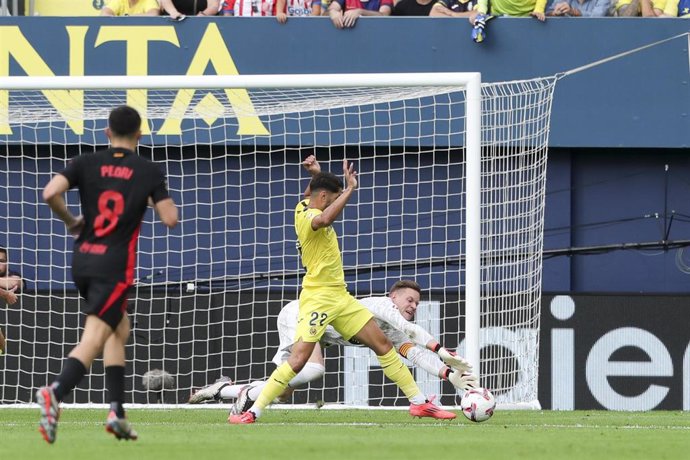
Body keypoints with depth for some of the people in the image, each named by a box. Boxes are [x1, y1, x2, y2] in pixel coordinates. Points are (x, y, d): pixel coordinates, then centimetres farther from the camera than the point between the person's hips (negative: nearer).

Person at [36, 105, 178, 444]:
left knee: (120, 329, 23)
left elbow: (50, 193, -10)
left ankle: (117, 412, 17)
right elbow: (170, 219, -5)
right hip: (115, 266, -5)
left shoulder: (86, 163, 4)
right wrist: (158, 197, 17)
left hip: (82, 262, 5)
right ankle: (55, 393, -40)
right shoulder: (149, 172, -2)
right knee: (94, 339, -13)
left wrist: (70, 221, 8)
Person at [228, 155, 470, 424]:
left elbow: (311, 192, 34)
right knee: (298, 360, -17)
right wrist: (350, 188, -36)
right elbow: (324, 220, -43)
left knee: (383, 345, 9)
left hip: (340, 296, 10)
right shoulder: (307, 217, -18)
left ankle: (419, 402, 15)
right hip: (318, 298, -10)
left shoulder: (305, 207, 9)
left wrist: (316, 174, 12)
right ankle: (253, 412, -10)